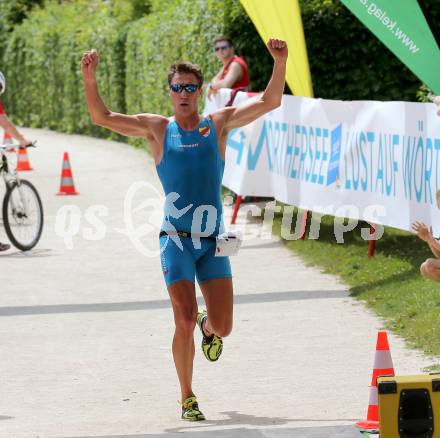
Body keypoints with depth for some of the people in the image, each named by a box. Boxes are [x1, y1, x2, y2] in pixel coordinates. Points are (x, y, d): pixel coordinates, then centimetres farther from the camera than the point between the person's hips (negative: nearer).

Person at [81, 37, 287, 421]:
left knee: (222, 327, -2)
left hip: (213, 241, 2)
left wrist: (280, 63, -8)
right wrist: (90, 80, -12)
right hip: (176, 240, -2)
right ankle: (187, 399, 6)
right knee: (184, 322, -11)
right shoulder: (157, 128, 6)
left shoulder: (219, 123, 8)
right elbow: (102, 117, 2)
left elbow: (270, 102, 5)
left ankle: (208, 327, 37)